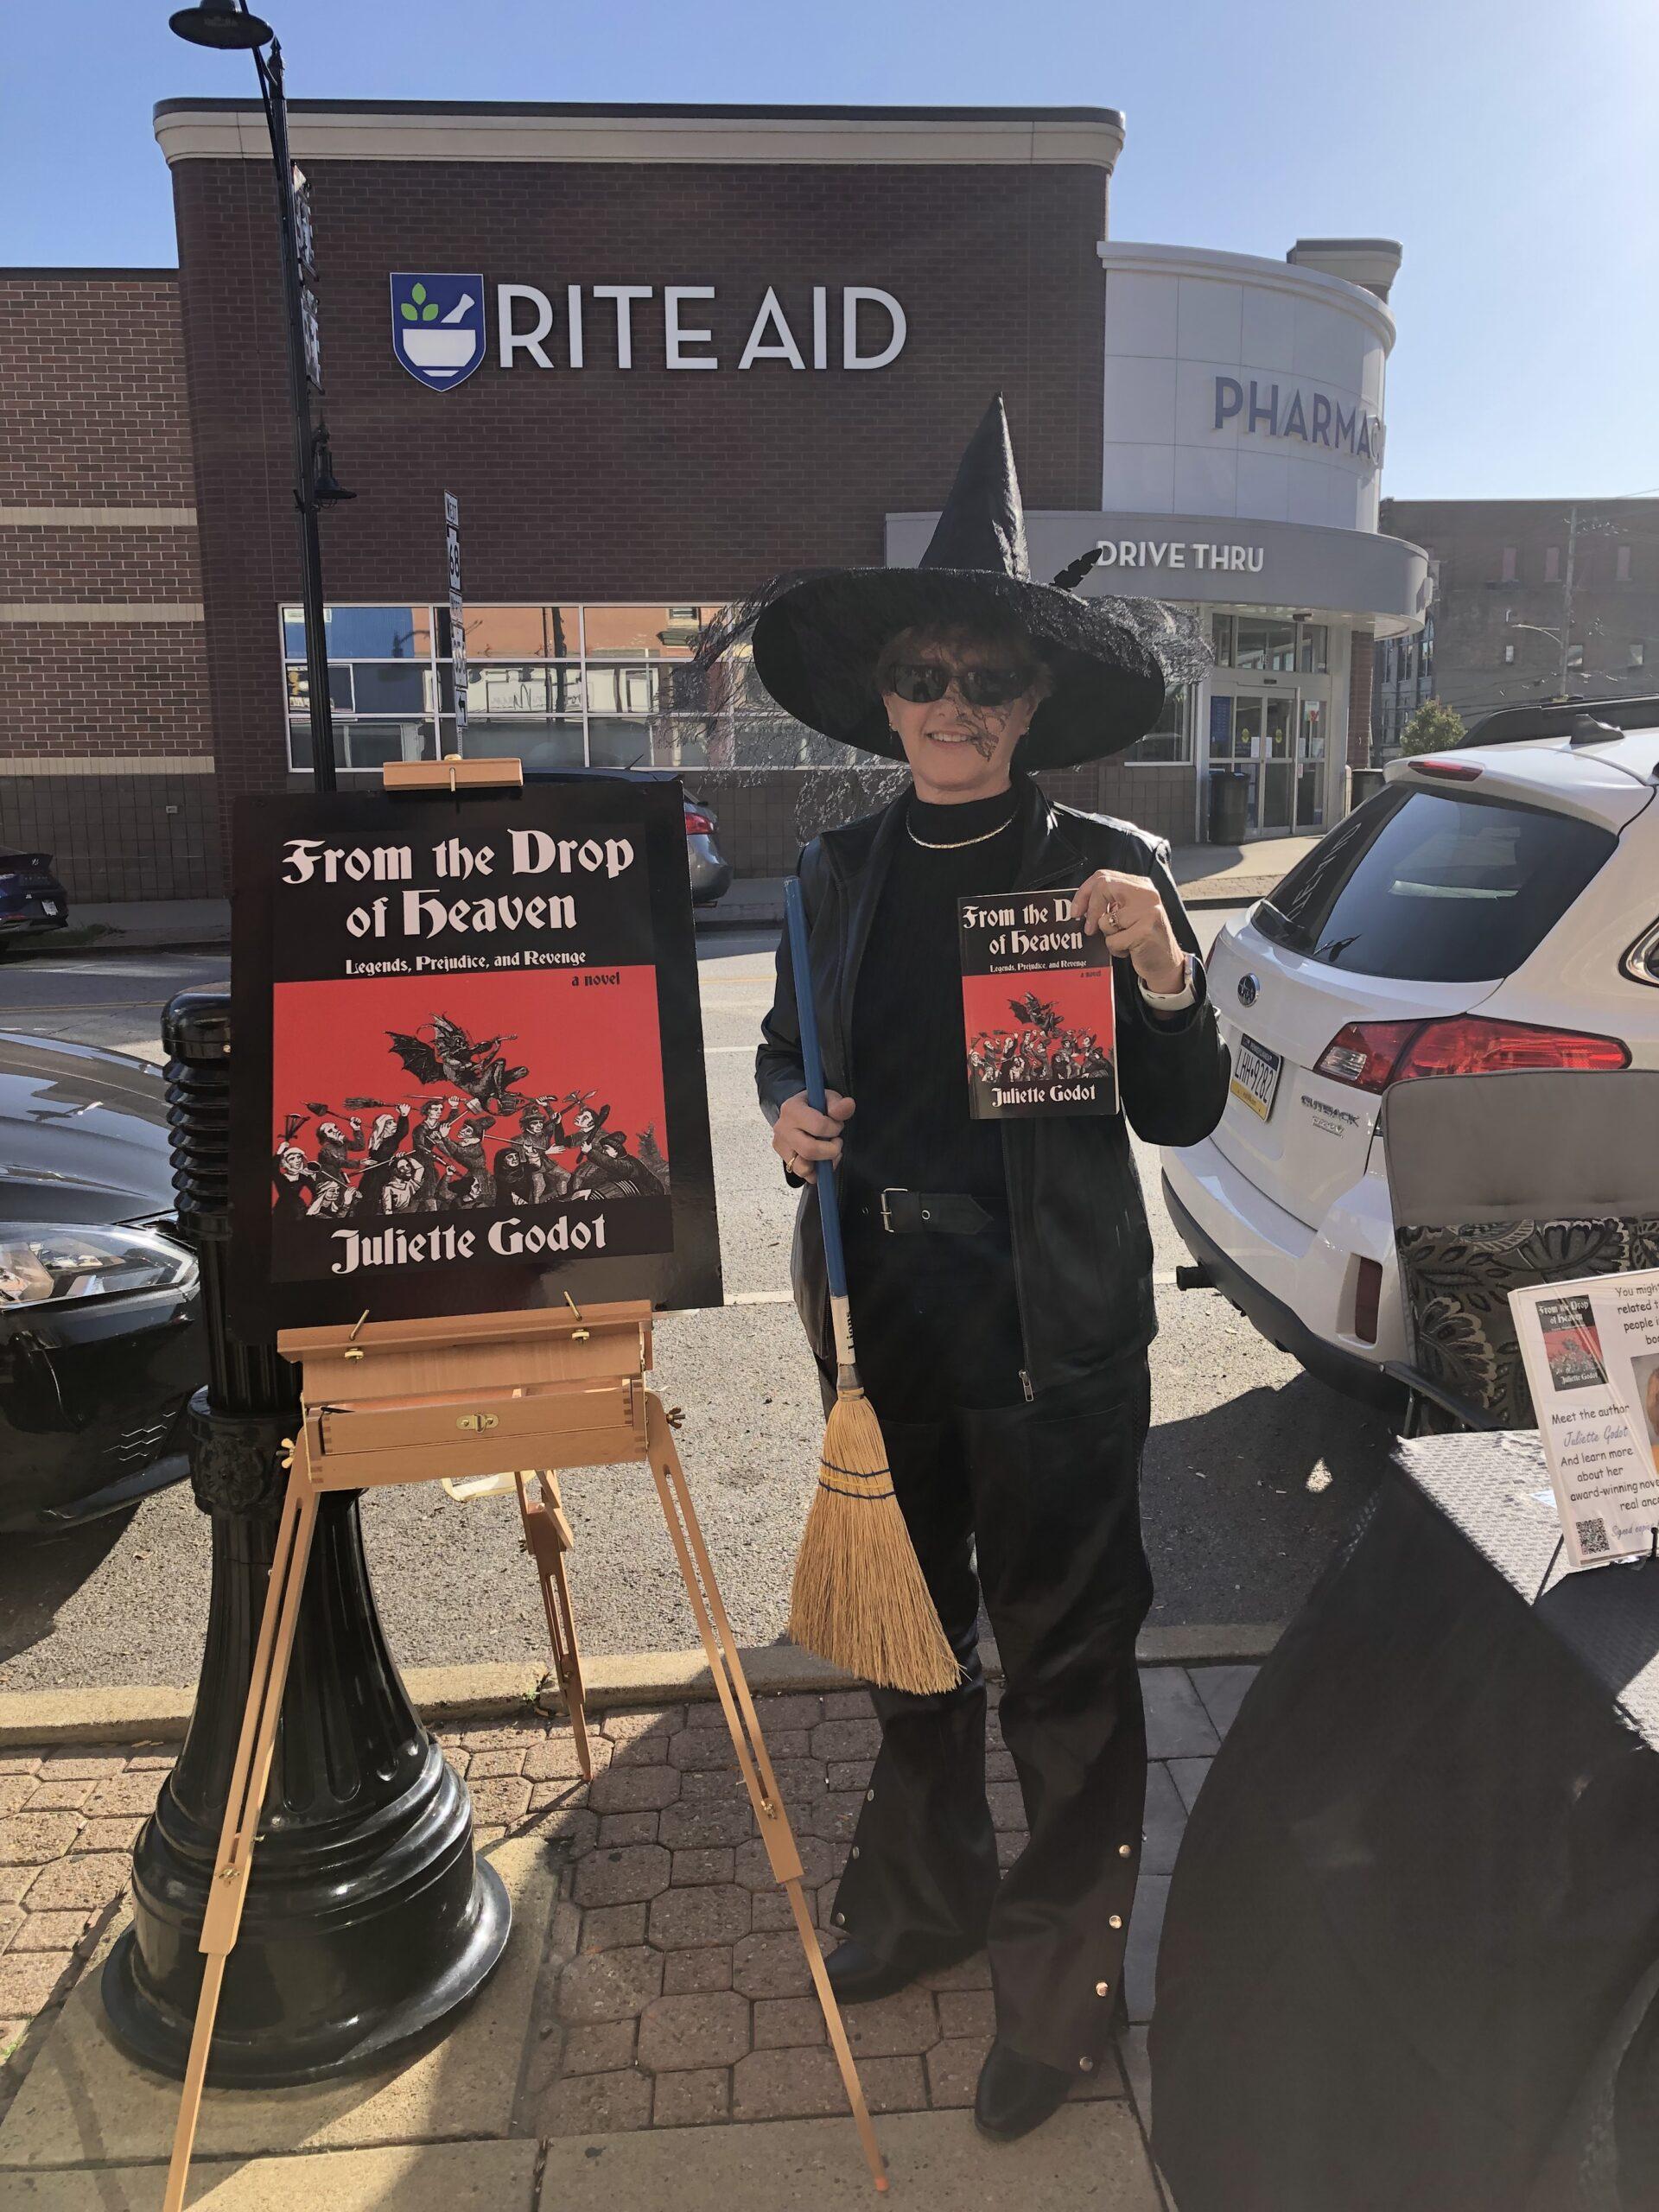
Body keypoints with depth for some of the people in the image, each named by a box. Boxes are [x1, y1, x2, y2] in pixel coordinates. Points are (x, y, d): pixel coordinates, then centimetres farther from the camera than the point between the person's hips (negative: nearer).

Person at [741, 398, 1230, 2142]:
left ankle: (1060, 1980, 31)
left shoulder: (1108, 870, -7)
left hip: (1052, 1315, -4)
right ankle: (925, 1889, 46)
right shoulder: (838, 874, 2)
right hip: (881, 1298, 4)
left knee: (1061, 1648, 8)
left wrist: (1163, 975, -22)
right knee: (904, 1611, 21)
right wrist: (787, 1114, -7)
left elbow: (1182, 1117, -4)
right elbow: (786, 1051, 15)